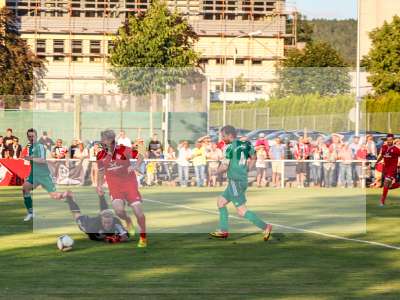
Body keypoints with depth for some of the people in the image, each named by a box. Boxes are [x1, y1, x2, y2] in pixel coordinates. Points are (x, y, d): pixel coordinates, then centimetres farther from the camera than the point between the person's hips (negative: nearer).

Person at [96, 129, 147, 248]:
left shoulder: (123, 150, -13)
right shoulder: (100, 156, -2)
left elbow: (140, 156, -10)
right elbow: (101, 172, 15)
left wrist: (136, 167, -27)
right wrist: (99, 186, 6)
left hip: (130, 184, -2)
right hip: (115, 187, 2)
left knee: (138, 210, -8)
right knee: (119, 210, -22)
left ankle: (143, 237, 14)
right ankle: (128, 221, 16)